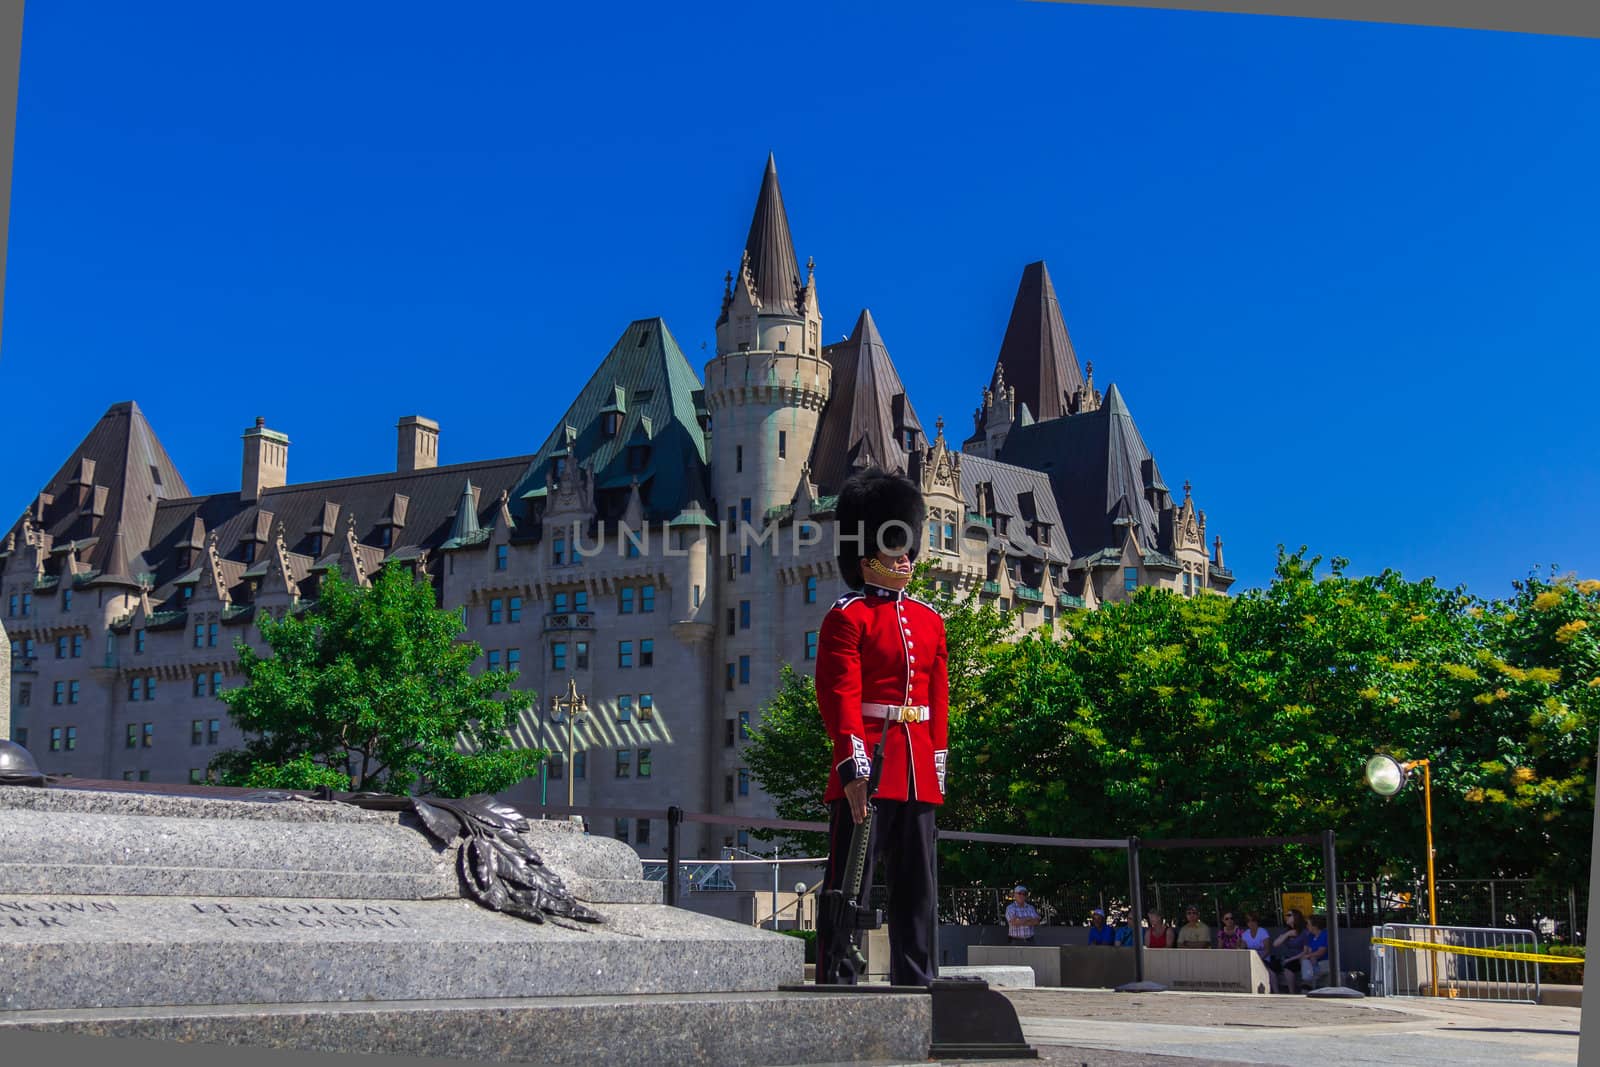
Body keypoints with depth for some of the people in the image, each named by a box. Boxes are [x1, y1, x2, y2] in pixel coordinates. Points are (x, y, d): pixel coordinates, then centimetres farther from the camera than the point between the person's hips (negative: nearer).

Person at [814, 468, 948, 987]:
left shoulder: (929, 621, 17)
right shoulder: (846, 617, -3)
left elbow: (939, 699, 17)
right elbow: (840, 696, -12)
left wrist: (937, 766, 11)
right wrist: (854, 764, -21)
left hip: (917, 773, 7)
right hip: (866, 769, -7)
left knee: (916, 886, 10)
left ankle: (916, 983, 16)